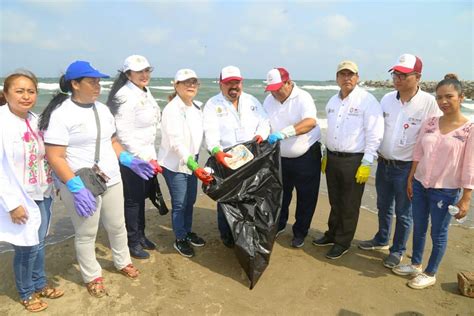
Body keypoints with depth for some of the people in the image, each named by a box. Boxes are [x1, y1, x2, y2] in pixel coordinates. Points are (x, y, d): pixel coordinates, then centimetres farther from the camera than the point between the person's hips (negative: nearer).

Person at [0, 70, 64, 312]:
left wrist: (54, 184, 10)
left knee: (39, 242, 18)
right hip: (21, 199, -6)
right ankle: (26, 292, 30)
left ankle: (40, 284, 39)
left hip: (42, 194, 6)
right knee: (27, 247, 6)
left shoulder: (34, 120, 2)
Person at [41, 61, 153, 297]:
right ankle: (92, 276, 30)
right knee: (86, 234, 10)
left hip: (111, 180, 7)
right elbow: (54, 157, -18)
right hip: (81, 186, -6)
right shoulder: (61, 113, -14)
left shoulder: (102, 109, 8)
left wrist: (130, 161, 5)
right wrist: (77, 187, -26)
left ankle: (123, 262, 40)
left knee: (117, 226, 18)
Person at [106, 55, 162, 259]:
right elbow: (123, 133, -22)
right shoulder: (126, 96, -17)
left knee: (141, 197, 18)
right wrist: (145, 158, -21)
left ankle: (140, 235, 34)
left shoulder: (145, 92, 11)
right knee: (132, 200, 4)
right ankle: (132, 242, 21)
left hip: (147, 155, 8)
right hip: (131, 157, -8)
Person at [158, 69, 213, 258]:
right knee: (179, 204, 4)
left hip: (191, 161, 8)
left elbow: (201, 134, 8)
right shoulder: (172, 109, -19)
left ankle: (187, 232, 37)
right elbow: (176, 143, -26)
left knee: (190, 200, 18)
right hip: (174, 164, -7)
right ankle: (179, 239, 22)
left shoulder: (196, 108, 7)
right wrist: (194, 166, -33)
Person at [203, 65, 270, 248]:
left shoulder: (252, 101, 12)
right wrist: (216, 151, -34)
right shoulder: (213, 105, -2)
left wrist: (261, 134, -13)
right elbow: (211, 132, -16)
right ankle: (227, 236, 24)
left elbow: (264, 122, 10)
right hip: (225, 160, -3)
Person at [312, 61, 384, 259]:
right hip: (332, 158, 6)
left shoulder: (367, 101, -11)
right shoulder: (332, 101, 11)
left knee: (349, 206, 7)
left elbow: (374, 135, -14)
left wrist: (366, 164, -17)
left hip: (354, 161, -6)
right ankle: (332, 234, 35)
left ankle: (342, 243, 22)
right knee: (335, 201, 18)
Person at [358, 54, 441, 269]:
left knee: (403, 213, 11)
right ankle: (381, 240, 42)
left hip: (407, 168, -5)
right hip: (383, 164, 5)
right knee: (383, 207, 21)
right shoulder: (387, 99, 0)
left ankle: (398, 250, 30)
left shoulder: (428, 103, -15)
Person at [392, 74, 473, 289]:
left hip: (445, 191, -4)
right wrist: (410, 179, 7)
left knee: (438, 234, 10)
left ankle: (430, 274, 29)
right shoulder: (429, 123, 1)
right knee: (419, 228, 17)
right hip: (420, 185, 4)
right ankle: (415, 264, 37)